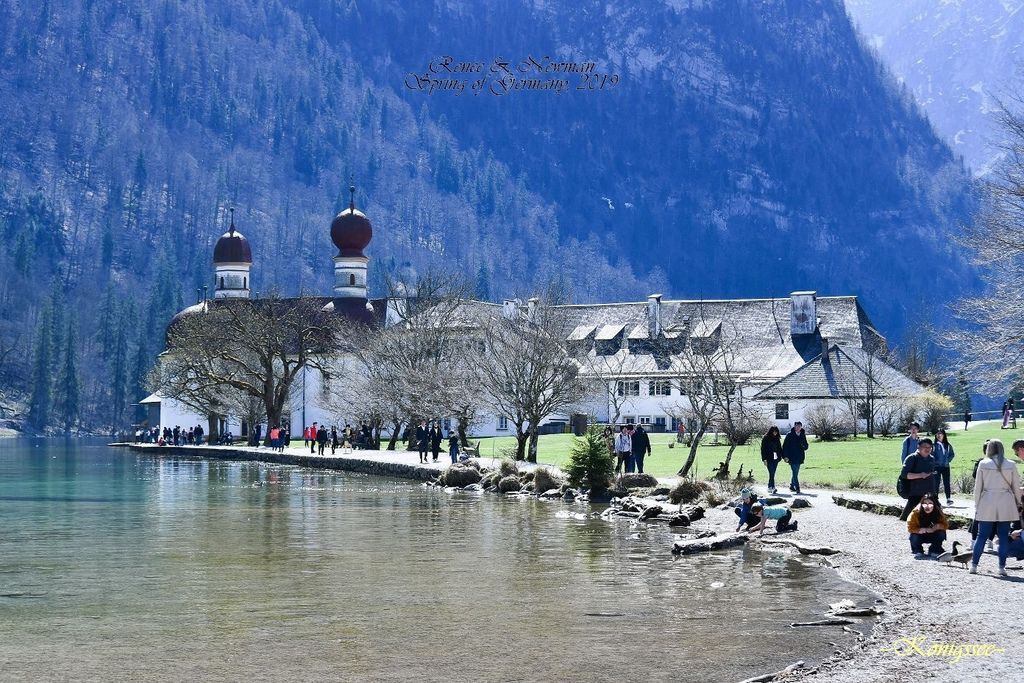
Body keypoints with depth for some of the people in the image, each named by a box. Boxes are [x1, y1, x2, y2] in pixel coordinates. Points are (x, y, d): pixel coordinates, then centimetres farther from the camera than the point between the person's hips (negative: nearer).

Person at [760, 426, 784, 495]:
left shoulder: (777, 439, 12)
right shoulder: (766, 439, -4)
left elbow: (780, 448, 18)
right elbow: (763, 449, -5)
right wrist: (764, 459, -12)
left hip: (775, 459, 5)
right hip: (769, 459, -5)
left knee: (772, 474, 8)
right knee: (771, 473, -12)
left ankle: (769, 488, 15)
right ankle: (772, 488, -18)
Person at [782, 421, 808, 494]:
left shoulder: (803, 435, 10)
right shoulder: (790, 435, -5)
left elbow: (806, 447, 16)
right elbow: (785, 446, -5)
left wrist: (804, 446, -9)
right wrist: (785, 456, -12)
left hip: (799, 458, 5)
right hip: (792, 457, -5)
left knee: (795, 473, 13)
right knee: (795, 473, -10)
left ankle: (792, 486, 26)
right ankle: (797, 488, -11)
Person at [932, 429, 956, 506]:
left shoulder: (948, 445, 3)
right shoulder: (934, 445, -2)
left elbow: (952, 454, 11)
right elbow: (930, 454, 0)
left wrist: (948, 460, -1)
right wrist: (934, 461, -10)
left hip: (945, 467, 1)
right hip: (936, 467, -1)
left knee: (946, 483, -1)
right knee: (936, 483, 2)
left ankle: (949, 498, 0)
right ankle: (935, 499, 7)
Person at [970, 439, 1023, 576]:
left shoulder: (983, 464, -3)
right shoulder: (1011, 465, 0)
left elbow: (978, 487, 0)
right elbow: (1016, 487, 6)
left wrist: (976, 506, 7)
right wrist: (1018, 504, 17)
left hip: (987, 503, -1)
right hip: (1005, 504, 1)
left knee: (982, 535, 5)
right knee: (1004, 536, 5)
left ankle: (974, 565, 6)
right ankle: (1002, 567, 4)